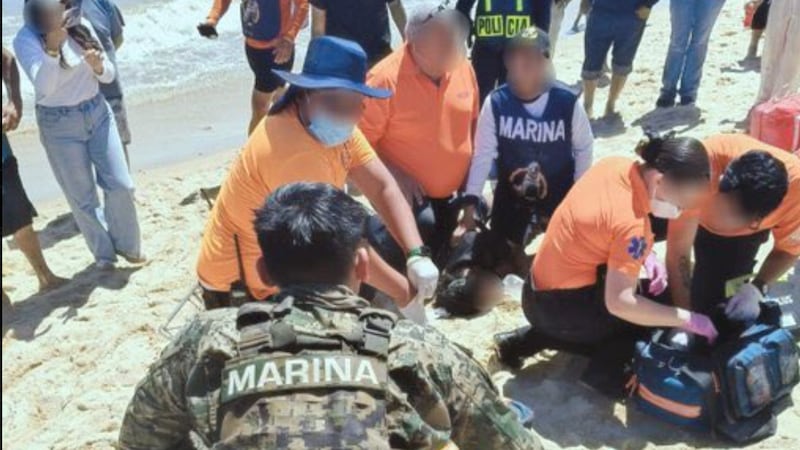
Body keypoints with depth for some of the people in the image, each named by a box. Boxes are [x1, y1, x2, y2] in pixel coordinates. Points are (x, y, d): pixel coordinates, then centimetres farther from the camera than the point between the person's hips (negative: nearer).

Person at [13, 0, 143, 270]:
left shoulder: (81, 25, -2)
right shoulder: (26, 40, -15)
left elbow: (108, 75, 3)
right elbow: (43, 87, -28)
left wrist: (98, 65, -19)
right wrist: (52, 49, -42)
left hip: (98, 112, 4)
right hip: (59, 124, -3)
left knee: (121, 185, 3)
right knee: (82, 198, 6)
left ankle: (127, 245, 25)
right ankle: (103, 252, 27)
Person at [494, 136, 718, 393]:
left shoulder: (615, 165, -6)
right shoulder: (632, 223, -29)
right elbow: (619, 303, -33)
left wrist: (644, 255, -1)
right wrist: (690, 320, -24)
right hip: (559, 307, -8)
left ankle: (525, 340, 21)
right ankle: (604, 373, 3)